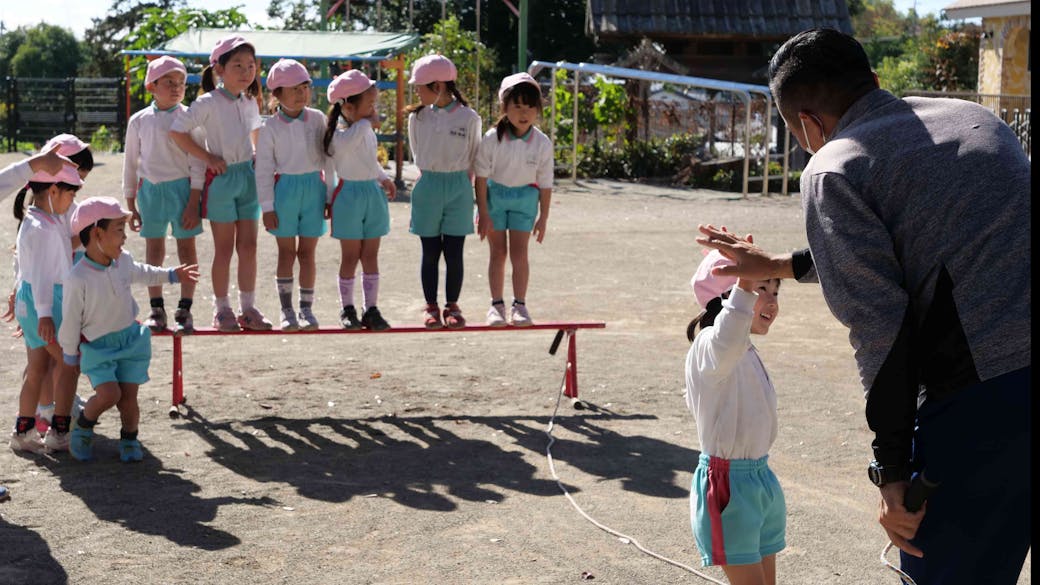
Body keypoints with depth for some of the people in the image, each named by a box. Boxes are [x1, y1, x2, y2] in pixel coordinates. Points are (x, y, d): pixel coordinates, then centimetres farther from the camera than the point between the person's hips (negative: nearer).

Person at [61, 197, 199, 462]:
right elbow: (71, 320, -11)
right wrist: (70, 353, -1)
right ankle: (83, 425, 10)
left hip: (130, 338, 5)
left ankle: (129, 440, 25)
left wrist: (172, 274, 25)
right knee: (109, 393, -19)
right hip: (98, 346, -5)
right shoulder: (78, 278, -22)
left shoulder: (123, 260, -4)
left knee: (128, 397, 1)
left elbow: (139, 273, 22)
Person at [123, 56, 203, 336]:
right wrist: (131, 205, 9)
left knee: (186, 247, 2)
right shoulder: (139, 121, 4)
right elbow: (130, 164, 10)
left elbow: (197, 163, -5)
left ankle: (185, 309, 9)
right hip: (150, 188, 3)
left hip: (181, 187, -3)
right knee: (153, 249, 8)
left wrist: (194, 202, -11)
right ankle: (156, 309, 18)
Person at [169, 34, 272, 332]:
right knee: (224, 249, 1)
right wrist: (208, 157, -14)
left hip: (248, 176, 6)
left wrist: (256, 158, 10)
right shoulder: (208, 103, -12)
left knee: (248, 246, 7)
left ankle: (248, 307, 16)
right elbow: (177, 131, -15)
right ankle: (222, 309, 12)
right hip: (221, 177, -5)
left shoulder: (250, 103, 8)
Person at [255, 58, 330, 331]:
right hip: (284, 189, -1)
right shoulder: (270, 127, -3)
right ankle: (287, 310, 12)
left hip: (313, 188, 2)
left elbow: (327, 159, 8)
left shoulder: (317, 119, 3)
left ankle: (307, 308, 14)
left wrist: (330, 196, 7)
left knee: (307, 252, 6)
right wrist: (267, 206, -5)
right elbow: (263, 169, -2)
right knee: (286, 252, 4)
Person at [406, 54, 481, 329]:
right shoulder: (418, 117, 1)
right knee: (430, 252, 6)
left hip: (459, 189, -2)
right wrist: (430, 176, 10)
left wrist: (461, 181, 4)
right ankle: (431, 306, 16)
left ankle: (452, 306, 15)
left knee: (454, 252, 3)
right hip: (427, 186, 2)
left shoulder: (469, 118, -5)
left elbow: (474, 158, 5)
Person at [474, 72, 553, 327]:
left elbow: (545, 184, -3)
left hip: (524, 197, 1)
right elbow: (481, 177, -10)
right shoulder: (492, 139, -17)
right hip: (494, 194, -1)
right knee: (498, 252, 5)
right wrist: (483, 213, -11)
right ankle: (496, 305, 13)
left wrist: (543, 218, 1)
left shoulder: (542, 143, -12)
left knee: (519, 252, -2)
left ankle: (520, 304, 8)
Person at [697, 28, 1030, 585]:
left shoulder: (832, 170, -2)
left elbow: (879, 326, -9)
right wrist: (783, 265, 41)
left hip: (986, 395, -7)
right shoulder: (971, 116, 20)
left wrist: (893, 471, -3)